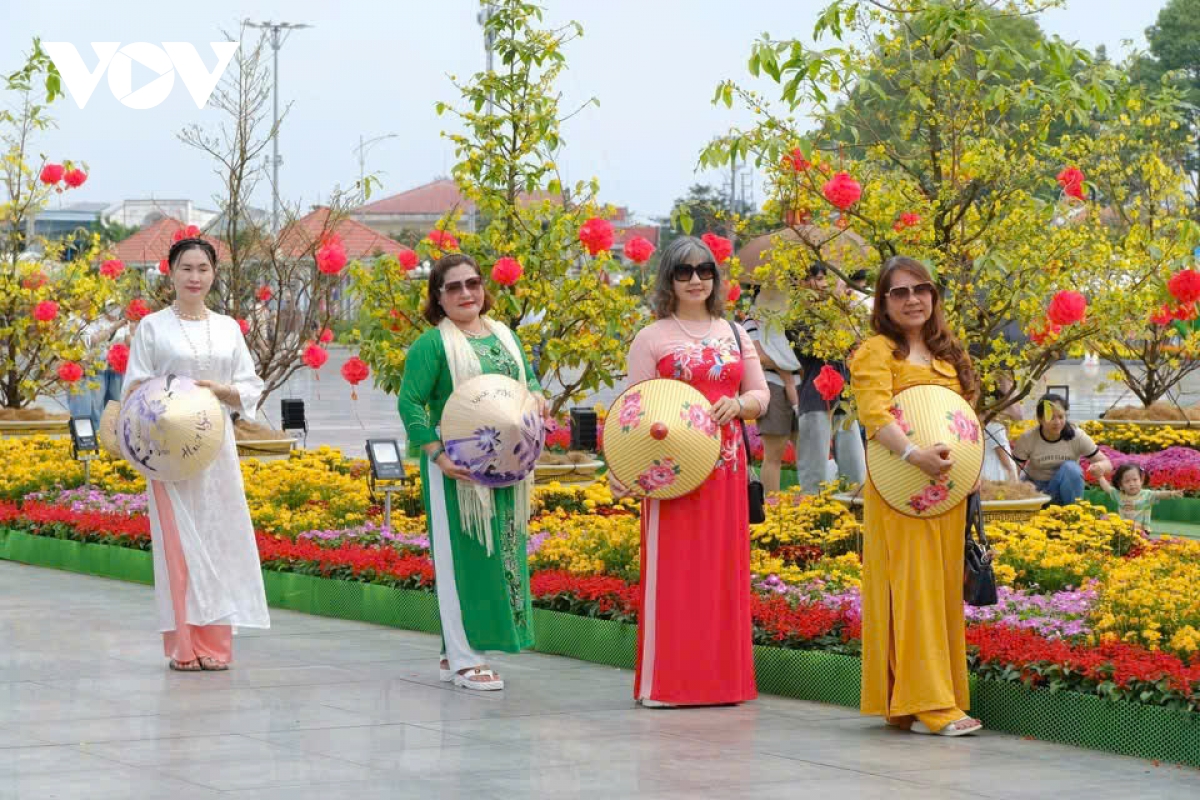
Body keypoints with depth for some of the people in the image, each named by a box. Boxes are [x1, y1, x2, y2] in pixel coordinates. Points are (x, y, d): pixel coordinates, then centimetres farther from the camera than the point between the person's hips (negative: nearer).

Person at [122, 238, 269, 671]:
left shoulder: (228, 327, 12)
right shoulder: (153, 326, 3)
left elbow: (251, 389, 11)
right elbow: (134, 390, 1)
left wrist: (221, 389, -9)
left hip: (217, 445, 3)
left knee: (218, 538, 0)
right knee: (177, 540, -5)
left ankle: (215, 644, 5)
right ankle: (183, 646, -1)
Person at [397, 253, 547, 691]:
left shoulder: (504, 335, 14)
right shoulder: (431, 344, -7)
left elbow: (528, 377, 24)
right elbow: (410, 403, -11)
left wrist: (536, 396, -1)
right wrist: (438, 455, -21)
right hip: (457, 468, -7)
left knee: (502, 553, 9)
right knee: (461, 557, -3)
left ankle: (457, 650, 19)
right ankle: (463, 658, 3)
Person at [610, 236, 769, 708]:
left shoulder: (733, 334, 14)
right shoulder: (652, 338, 2)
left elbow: (760, 396, 17)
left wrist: (738, 404, -7)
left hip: (726, 469, 4)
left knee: (723, 571, 5)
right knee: (673, 570, -5)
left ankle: (721, 677, 12)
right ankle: (667, 682, 0)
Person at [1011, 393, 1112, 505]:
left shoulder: (1077, 436, -15)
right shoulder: (1027, 439, -15)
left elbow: (1107, 464, -13)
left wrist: (1100, 467, -38)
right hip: (1036, 490, -1)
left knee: (1070, 467, -30)